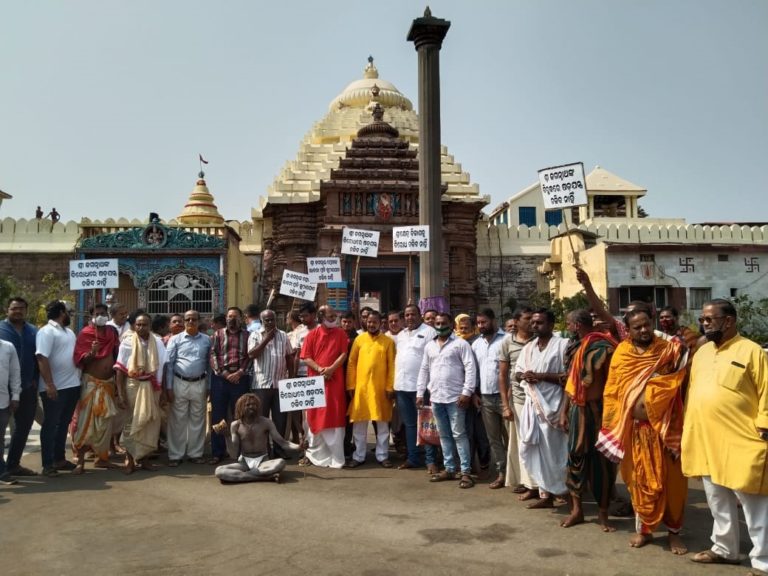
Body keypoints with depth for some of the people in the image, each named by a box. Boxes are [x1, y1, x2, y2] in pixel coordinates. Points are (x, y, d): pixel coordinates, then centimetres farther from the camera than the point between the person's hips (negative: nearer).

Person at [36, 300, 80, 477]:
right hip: (55, 388, -8)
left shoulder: (69, 332, 15)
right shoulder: (46, 331, -11)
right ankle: (48, 464, 8)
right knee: (50, 425, 1)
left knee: (63, 424, 15)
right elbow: (42, 359, -20)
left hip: (72, 385, 8)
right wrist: (49, 384, -25)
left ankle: (59, 459, 25)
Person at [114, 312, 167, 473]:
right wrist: (120, 393, -12)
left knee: (151, 421, 8)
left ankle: (143, 457, 22)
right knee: (132, 422, 6)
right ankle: (130, 458, 17)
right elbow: (120, 369, -7)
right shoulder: (127, 343, -6)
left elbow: (161, 366, 3)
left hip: (151, 387, 3)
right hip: (133, 386, -3)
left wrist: (163, 389, 0)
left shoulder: (157, 342, 0)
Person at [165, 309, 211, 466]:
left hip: (199, 384, 2)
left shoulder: (207, 340, 6)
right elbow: (169, 363, -1)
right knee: (178, 420, 4)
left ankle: (195, 453, 20)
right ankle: (175, 455, 13)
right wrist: (169, 387, -6)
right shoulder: (175, 340, 0)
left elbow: (209, 363, 8)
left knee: (197, 420, 9)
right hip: (180, 383, -2)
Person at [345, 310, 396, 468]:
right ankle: (359, 456, 17)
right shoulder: (359, 339, 5)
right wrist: (350, 385, -1)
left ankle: (382, 456, 18)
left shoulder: (388, 341, 1)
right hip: (360, 387, 1)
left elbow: (392, 365, -1)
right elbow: (351, 363, 4)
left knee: (382, 424, 7)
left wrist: (390, 387, -7)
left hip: (381, 388, -1)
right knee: (359, 424, 6)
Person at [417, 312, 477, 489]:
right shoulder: (429, 346, 13)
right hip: (436, 397, 6)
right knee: (444, 435, 13)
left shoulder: (460, 344, -5)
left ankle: (466, 472, 4)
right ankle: (449, 469, 22)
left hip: (455, 397, -6)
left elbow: (470, 368, -11)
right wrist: (420, 393, 11)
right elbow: (424, 370, 16)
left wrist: (467, 392, -17)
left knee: (459, 434, -3)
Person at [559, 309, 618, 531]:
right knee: (576, 456, 9)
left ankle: (602, 513, 18)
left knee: (601, 459, 4)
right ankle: (577, 509, 21)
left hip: (598, 409, -6)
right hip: (578, 410, 6)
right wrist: (564, 411, 12)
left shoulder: (602, 346, -13)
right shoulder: (575, 348, 10)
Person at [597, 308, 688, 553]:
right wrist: (612, 427, 3)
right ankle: (644, 529, 26)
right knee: (640, 480, 11)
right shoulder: (621, 355, 3)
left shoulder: (669, 350, 1)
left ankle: (674, 531, 23)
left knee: (671, 479, 6)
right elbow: (612, 393, 5)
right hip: (635, 429, 1)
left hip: (665, 427, -1)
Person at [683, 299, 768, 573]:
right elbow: (692, 393, 14)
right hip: (706, 443, 7)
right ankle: (724, 549, 34)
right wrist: (687, 431, 13)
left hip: (742, 444, -7)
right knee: (718, 503, 19)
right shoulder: (701, 353, 12)